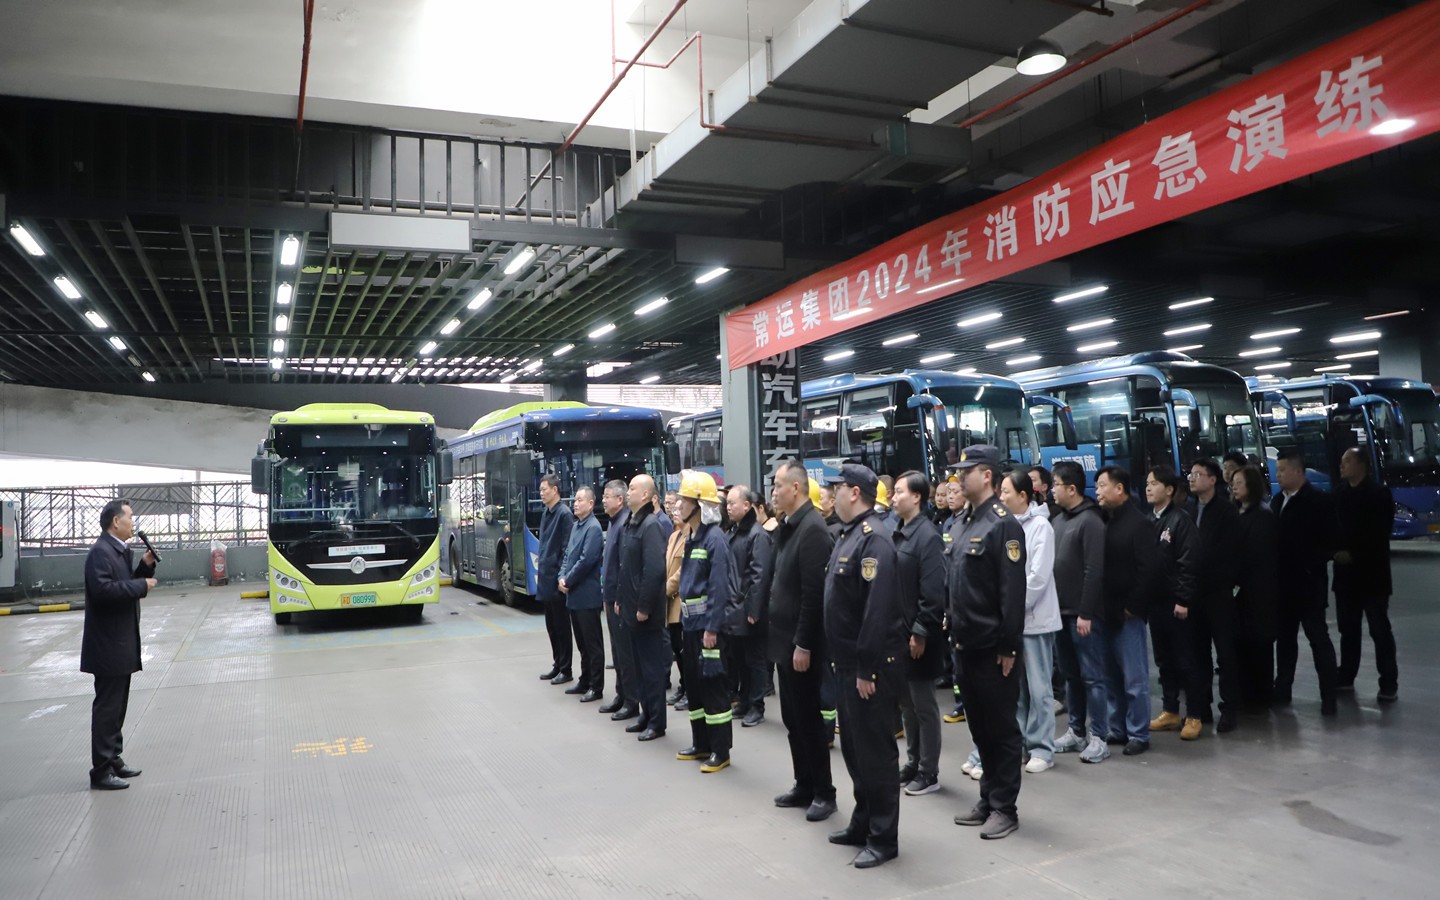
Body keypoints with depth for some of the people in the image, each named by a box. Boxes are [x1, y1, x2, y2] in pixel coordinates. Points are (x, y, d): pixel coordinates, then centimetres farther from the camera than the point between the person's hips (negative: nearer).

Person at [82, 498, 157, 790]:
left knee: (117, 706, 17)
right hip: (108, 644, -10)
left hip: (122, 642, 10)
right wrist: (141, 585, -21)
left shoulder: (122, 550, 12)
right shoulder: (100, 552, -17)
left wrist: (146, 566, 2)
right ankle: (101, 771, 4)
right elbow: (103, 589, -30)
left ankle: (114, 760, 27)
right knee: (107, 707, -3)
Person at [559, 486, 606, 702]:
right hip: (574, 595, 9)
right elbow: (567, 555, 16)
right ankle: (585, 681, 27)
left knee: (593, 643, 0)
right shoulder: (576, 526, 13)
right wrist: (562, 577, 1)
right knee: (582, 642, 17)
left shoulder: (593, 528, -14)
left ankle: (596, 687, 7)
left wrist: (568, 581, -12)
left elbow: (586, 561, -19)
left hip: (587, 595, -9)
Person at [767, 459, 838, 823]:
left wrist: (803, 644, -20)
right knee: (792, 718, 16)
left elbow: (814, 592, -22)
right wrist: (782, 637, 13)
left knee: (809, 719, 3)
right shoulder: (787, 527, 10)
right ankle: (804, 785, 28)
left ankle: (824, 792, 16)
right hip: (784, 640, 9)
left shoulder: (813, 529, -18)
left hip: (801, 644, -9)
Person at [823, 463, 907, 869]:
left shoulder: (874, 538, -19)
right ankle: (863, 823, 32)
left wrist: (866, 669, -24)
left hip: (871, 667, -10)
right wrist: (846, 663, 17)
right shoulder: (848, 534, 12)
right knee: (853, 747, 18)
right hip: (847, 663, 10)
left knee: (875, 751, 1)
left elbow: (878, 608, -25)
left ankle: (884, 838, 13)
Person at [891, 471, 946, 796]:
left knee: (924, 705, 3)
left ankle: (929, 773, 14)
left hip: (918, 635, -8)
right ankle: (913, 763, 29)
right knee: (906, 703, 16)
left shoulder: (928, 535, -15)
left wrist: (920, 632, -19)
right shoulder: (899, 534, 10)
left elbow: (933, 591, -19)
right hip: (898, 632, 8)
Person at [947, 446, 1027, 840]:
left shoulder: (1003, 524, -15)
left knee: (1001, 729, 4)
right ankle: (988, 800, 28)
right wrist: (955, 630, 13)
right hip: (967, 646, 8)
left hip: (994, 649, -8)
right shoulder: (964, 522, 11)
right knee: (979, 727, 16)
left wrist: (1008, 647, -19)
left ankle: (1005, 808, 15)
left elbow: (1013, 590, -18)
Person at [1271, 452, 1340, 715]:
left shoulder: (1319, 500, -9)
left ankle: (1329, 696, 7)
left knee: (1318, 638, 0)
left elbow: (1330, 541, -13)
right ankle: (1282, 690, 22)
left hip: (1307, 583, -6)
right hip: (1283, 583, 6)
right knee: (1285, 637, 13)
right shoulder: (1277, 500, 10)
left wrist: (1311, 566, -17)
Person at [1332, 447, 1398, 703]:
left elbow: (1379, 533, -12)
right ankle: (1346, 677, 20)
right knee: (1348, 628, 11)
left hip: (1371, 572, -5)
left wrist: (1353, 554, -15)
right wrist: (1336, 551, -6)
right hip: (1345, 572, 5)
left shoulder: (1379, 493, -6)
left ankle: (1389, 684, 6)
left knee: (1380, 630, 0)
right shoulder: (1339, 493, 9)